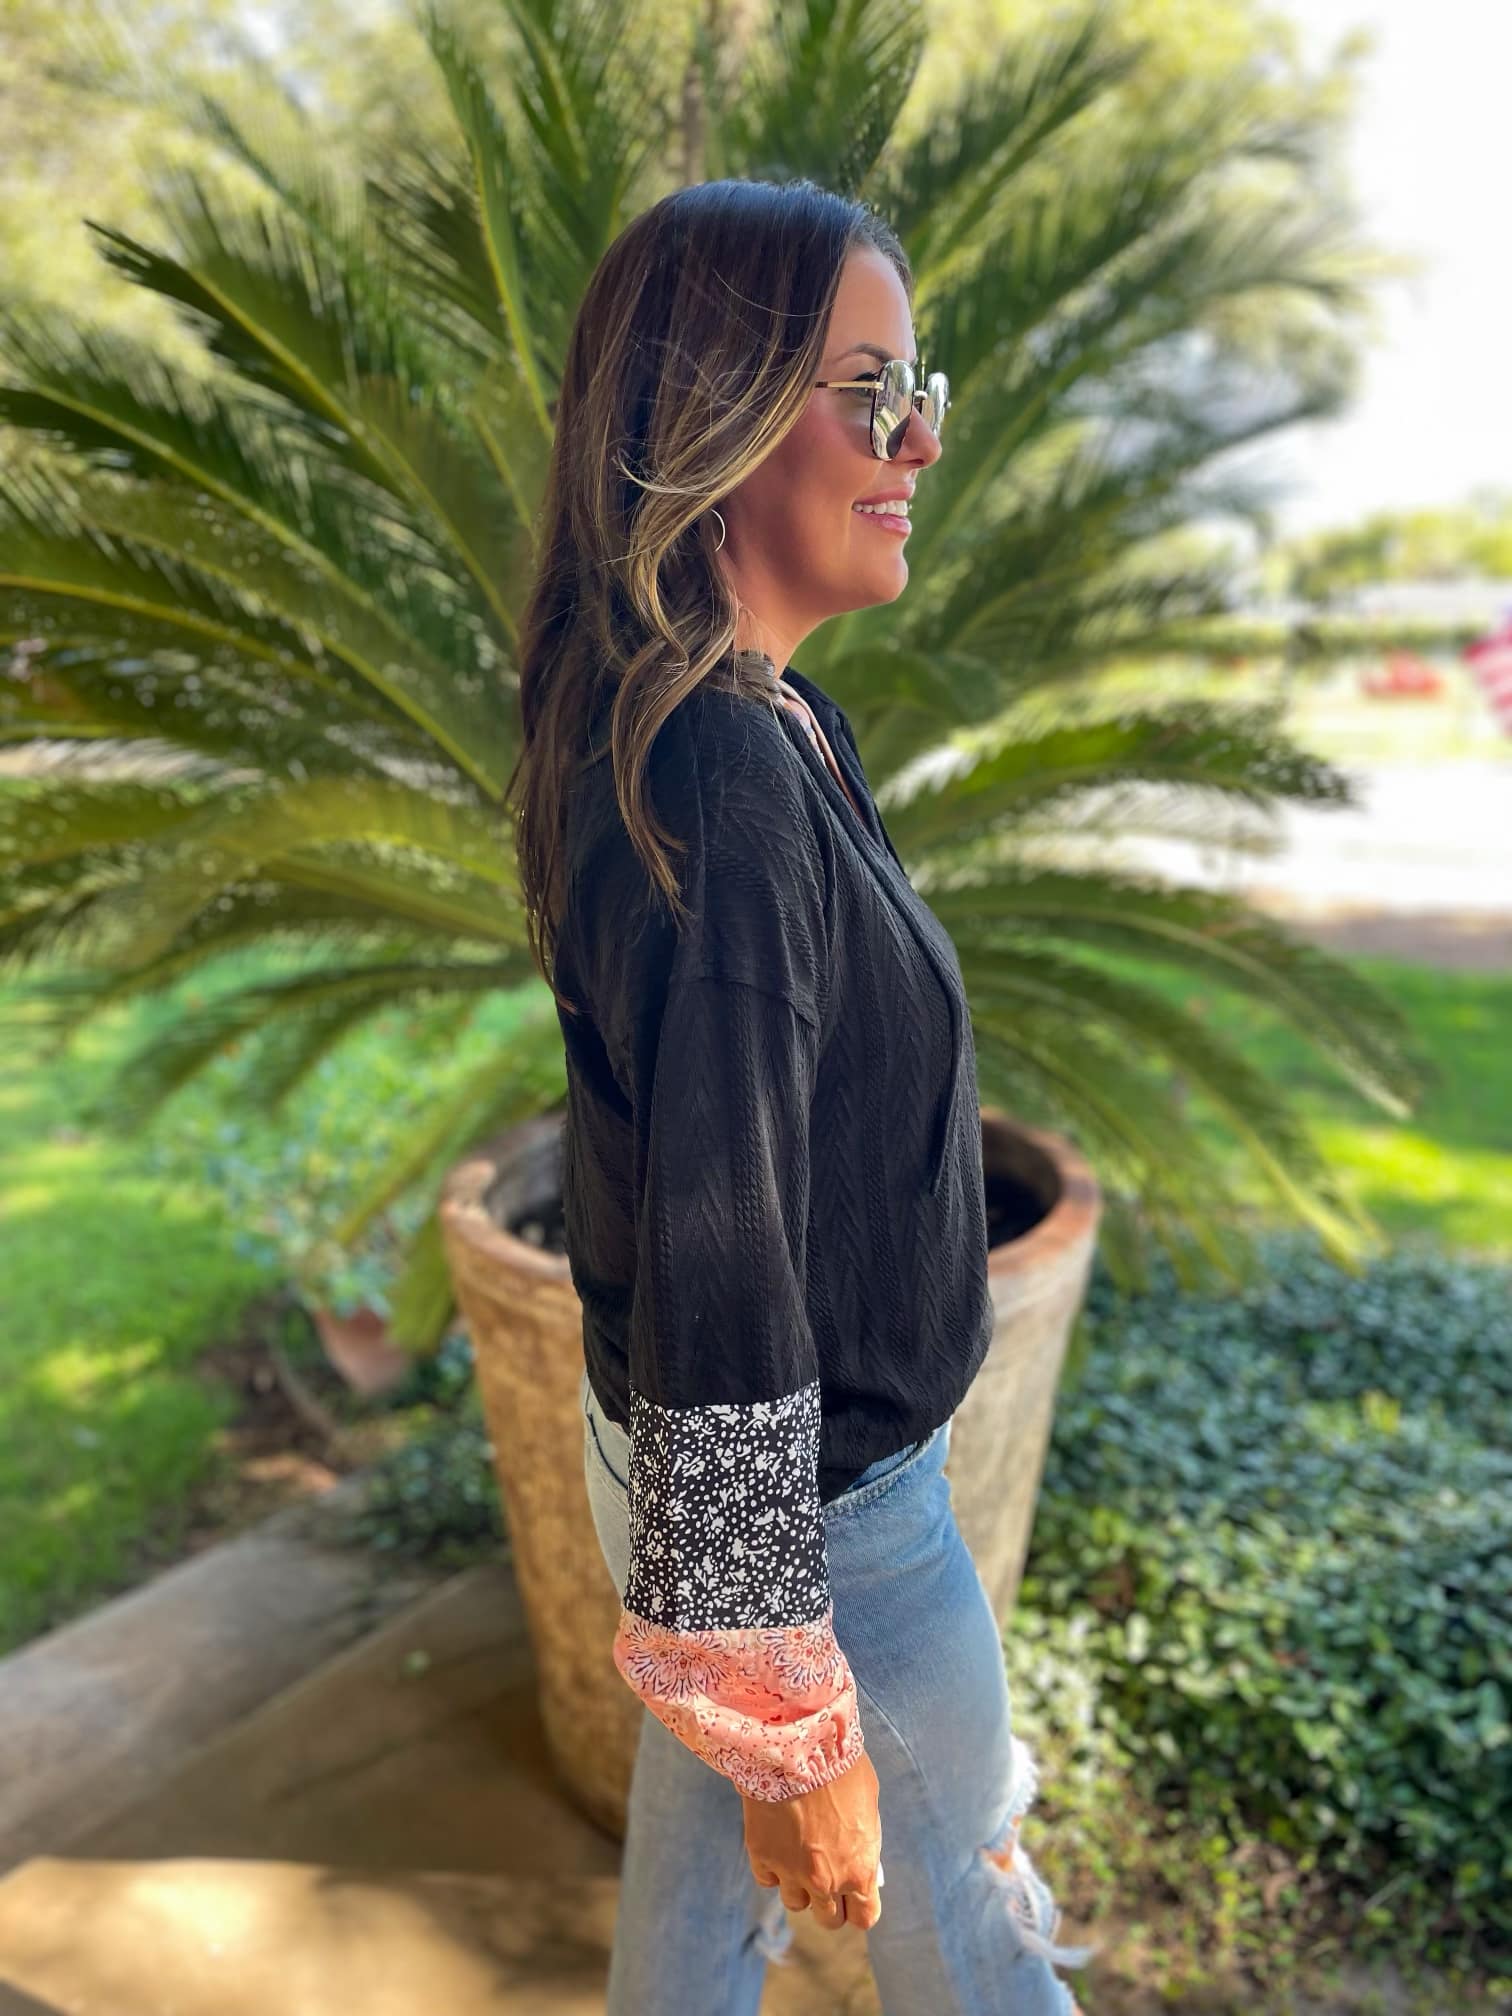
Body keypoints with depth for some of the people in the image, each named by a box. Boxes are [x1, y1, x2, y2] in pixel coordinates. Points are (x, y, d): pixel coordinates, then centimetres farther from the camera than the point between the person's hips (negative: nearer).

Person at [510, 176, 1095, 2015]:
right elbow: (716, 1289, -30)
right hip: (798, 1499, -8)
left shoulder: (770, 726, 1)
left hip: (700, 1461, 8)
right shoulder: (721, 788, -31)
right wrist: (796, 1732, -20)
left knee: (705, 1852, 29)